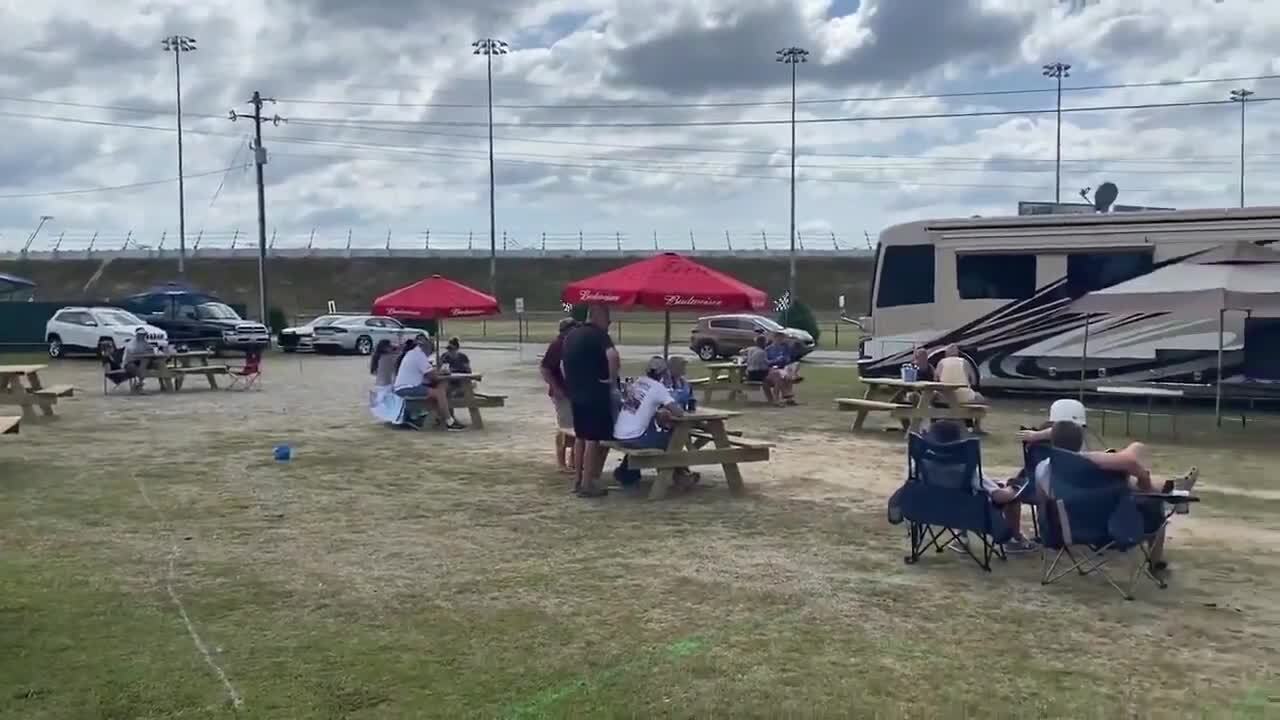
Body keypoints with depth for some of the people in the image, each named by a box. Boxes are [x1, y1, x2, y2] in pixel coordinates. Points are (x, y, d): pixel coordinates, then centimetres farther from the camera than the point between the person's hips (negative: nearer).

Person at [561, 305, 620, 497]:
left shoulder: (571, 335, 13)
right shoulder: (598, 334, -13)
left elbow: (562, 364, 22)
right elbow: (612, 355, -32)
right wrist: (613, 379, -20)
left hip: (576, 394, 8)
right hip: (595, 395, -8)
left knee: (581, 436, 17)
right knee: (594, 439, -4)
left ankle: (578, 479, 24)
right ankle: (588, 484, -2)